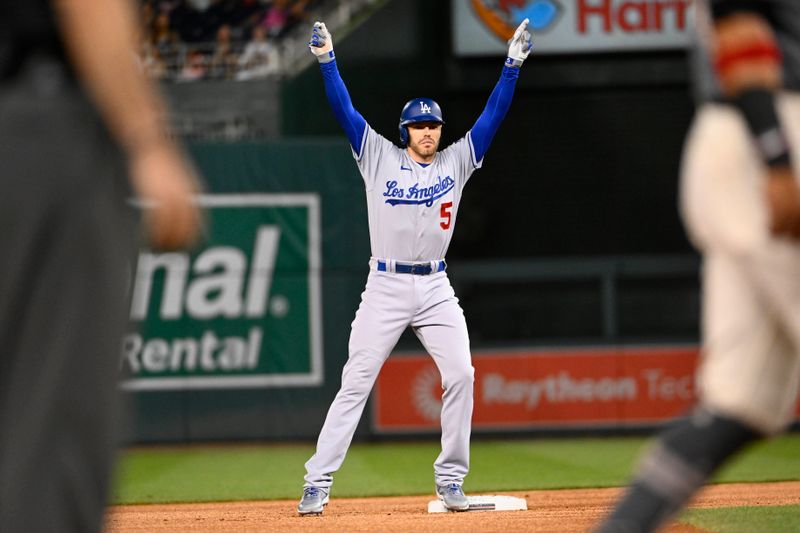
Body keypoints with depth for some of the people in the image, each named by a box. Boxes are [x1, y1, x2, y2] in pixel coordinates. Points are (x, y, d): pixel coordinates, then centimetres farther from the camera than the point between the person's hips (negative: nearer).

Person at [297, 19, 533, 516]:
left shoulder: (456, 162, 9)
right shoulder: (379, 158, 4)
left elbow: (493, 115, 3)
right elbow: (345, 110, -3)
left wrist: (513, 64, -5)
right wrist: (327, 60, -12)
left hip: (436, 288, 2)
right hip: (386, 287, -2)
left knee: (461, 375, -10)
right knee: (356, 382, -5)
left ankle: (451, 477, 3)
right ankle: (318, 482, -5)